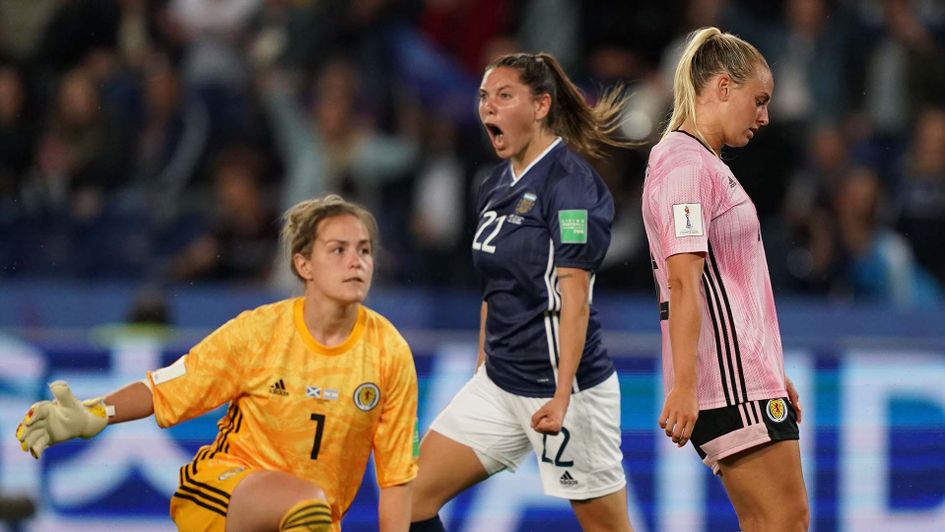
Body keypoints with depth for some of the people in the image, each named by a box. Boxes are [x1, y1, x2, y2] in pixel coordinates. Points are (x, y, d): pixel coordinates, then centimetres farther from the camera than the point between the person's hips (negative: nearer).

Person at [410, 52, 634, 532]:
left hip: (556, 384, -9)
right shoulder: (495, 188, 12)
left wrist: (561, 398, -26)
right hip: (499, 382, 9)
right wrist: (481, 372, 22)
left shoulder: (570, 181, -13)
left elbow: (573, 295, -20)